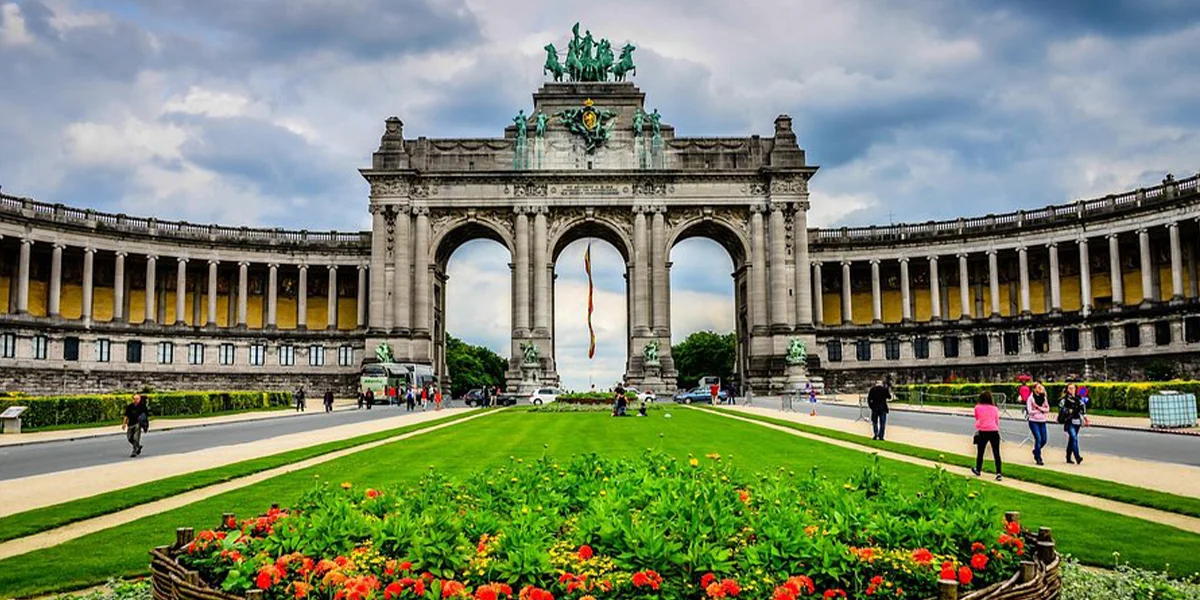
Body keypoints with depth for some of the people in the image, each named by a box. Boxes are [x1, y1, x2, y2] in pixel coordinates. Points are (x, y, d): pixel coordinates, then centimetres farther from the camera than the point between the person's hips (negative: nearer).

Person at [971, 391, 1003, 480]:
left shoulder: (977, 408, 4)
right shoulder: (994, 408, 7)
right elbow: (997, 422, 13)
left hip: (982, 432, -1)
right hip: (994, 431, 1)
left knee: (980, 452, 15)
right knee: (996, 453, 2)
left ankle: (978, 470, 30)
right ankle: (999, 473, -5)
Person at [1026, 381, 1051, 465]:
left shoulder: (1043, 398, 10)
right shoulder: (1030, 398, -5)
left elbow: (1047, 409, 5)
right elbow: (1030, 411, -10)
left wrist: (1039, 408, -11)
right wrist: (1041, 411, -5)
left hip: (1042, 421, 5)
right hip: (1033, 421, -5)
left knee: (1044, 440, 3)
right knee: (1038, 439, -12)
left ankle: (1036, 451, 32)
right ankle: (1038, 458, -4)